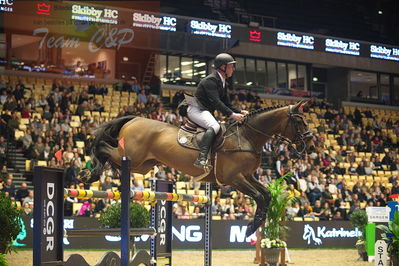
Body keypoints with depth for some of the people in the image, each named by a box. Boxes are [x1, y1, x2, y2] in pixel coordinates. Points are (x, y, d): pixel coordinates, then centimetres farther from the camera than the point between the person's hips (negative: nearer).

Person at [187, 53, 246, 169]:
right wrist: (232, 115, -29)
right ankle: (201, 159, -47)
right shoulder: (211, 80, -15)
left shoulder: (222, 83, 16)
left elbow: (227, 104, 17)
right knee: (214, 126, -34)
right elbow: (216, 102, -25)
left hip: (206, 112, 11)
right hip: (196, 110, -11)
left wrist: (240, 112, -1)